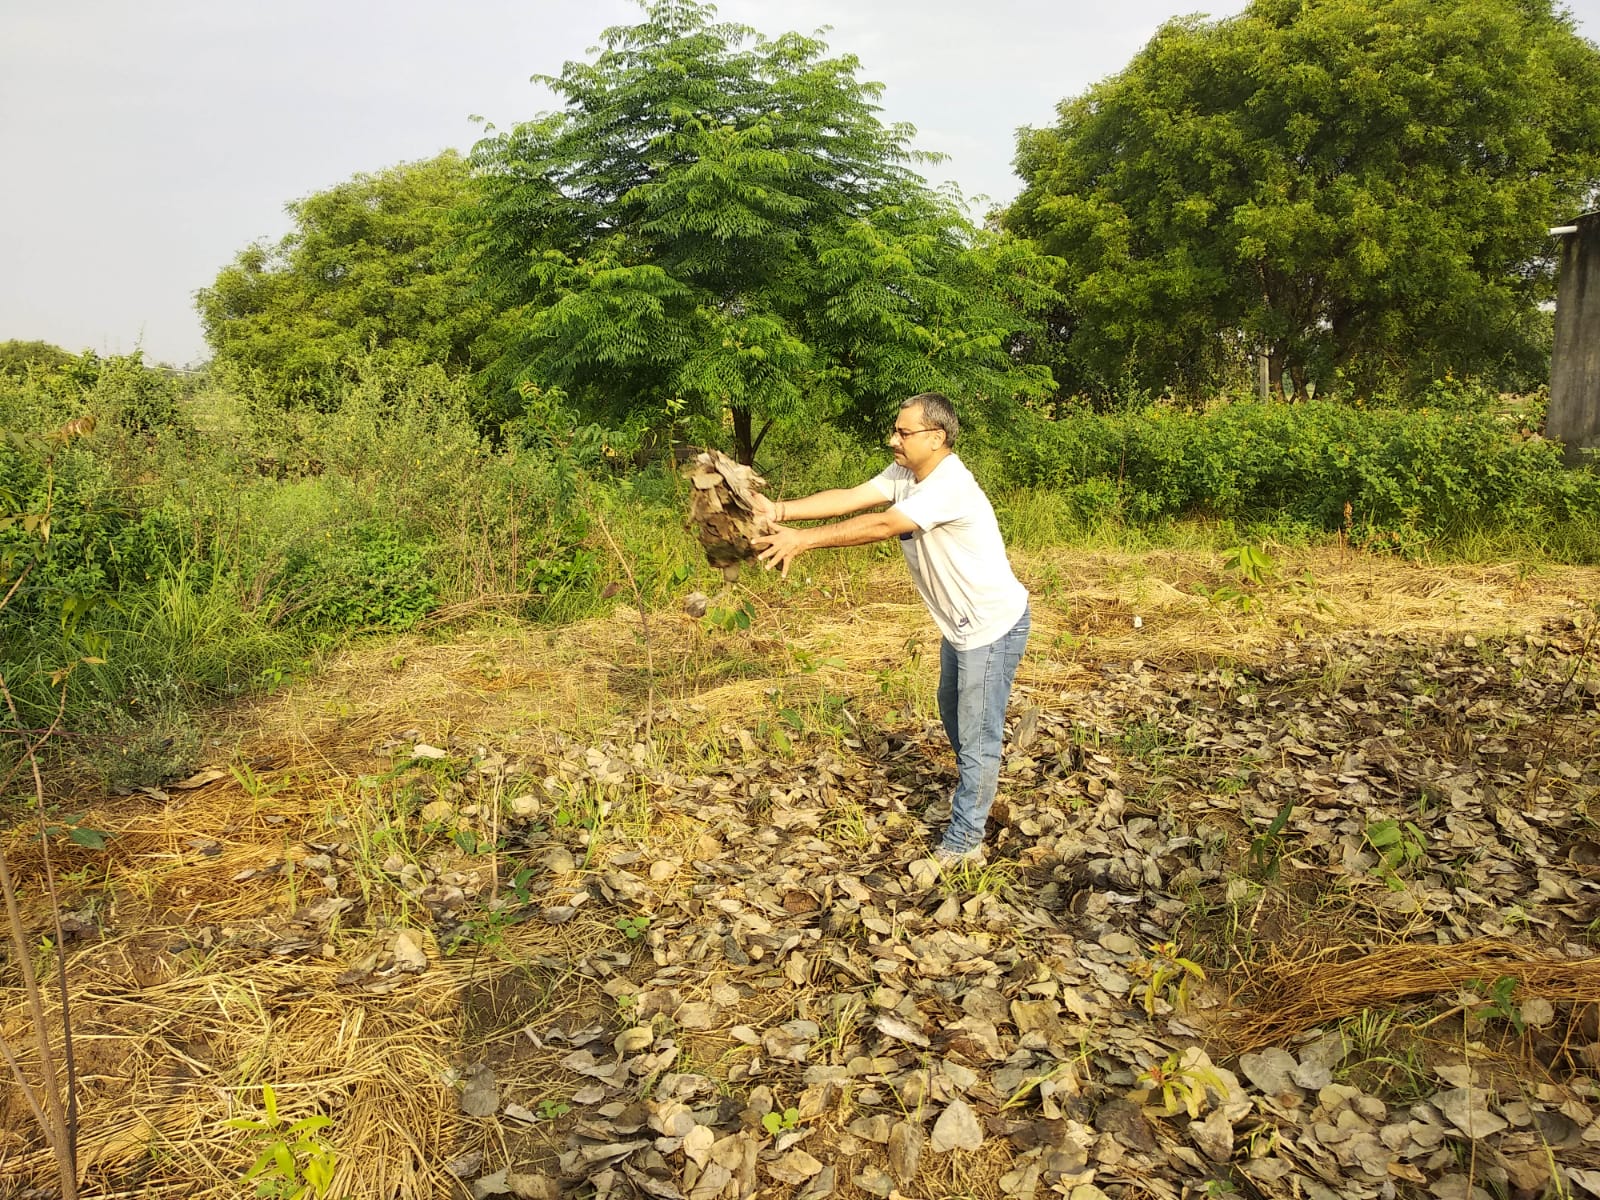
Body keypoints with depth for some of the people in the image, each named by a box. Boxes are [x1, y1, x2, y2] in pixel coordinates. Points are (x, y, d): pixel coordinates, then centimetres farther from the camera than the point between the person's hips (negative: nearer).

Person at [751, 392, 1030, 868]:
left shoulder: (951, 485, -29)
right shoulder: (904, 475, -1)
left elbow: (880, 525, -36)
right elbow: (848, 498, -11)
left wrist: (803, 540, -37)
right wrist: (780, 511, -24)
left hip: (993, 625, -10)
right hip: (960, 624, 10)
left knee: (977, 736, 0)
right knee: (952, 713, 28)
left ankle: (962, 842, 11)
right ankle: (975, 789, 51)